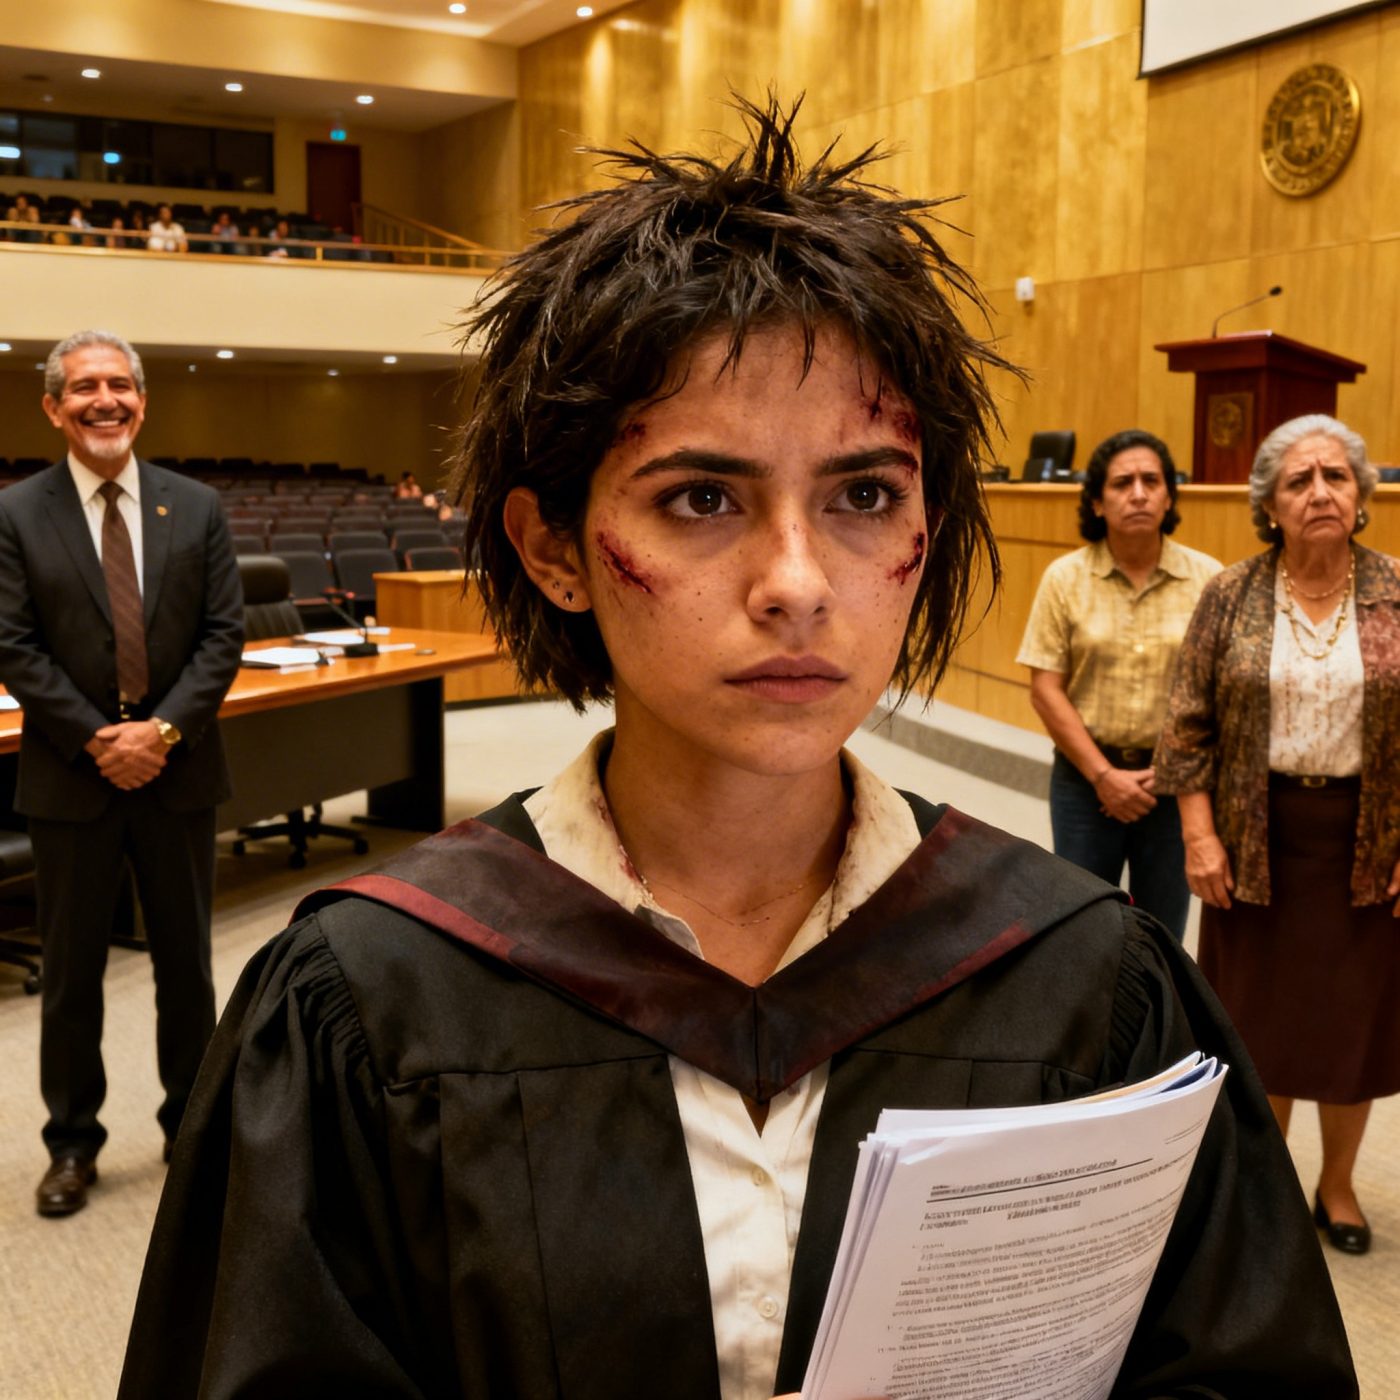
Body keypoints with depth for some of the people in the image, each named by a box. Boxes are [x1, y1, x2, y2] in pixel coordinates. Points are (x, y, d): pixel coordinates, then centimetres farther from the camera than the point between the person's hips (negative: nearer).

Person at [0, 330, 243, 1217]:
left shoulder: (196, 508, 3)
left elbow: (224, 633, -2)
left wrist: (165, 728, -14)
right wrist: (95, 740, -15)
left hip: (179, 772, 2)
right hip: (72, 778, -1)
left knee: (187, 963, 13)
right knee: (72, 972, 10)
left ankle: (192, 1126, 29)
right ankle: (73, 1143, 25)